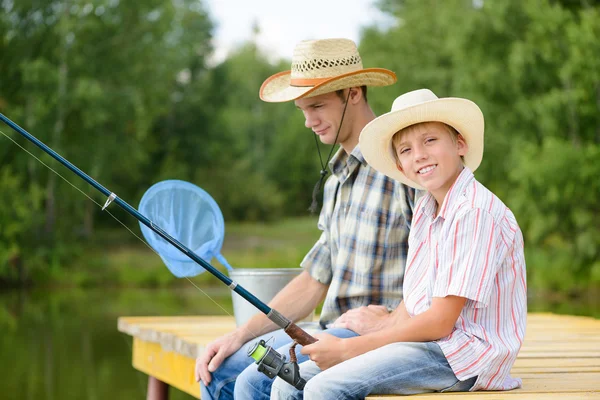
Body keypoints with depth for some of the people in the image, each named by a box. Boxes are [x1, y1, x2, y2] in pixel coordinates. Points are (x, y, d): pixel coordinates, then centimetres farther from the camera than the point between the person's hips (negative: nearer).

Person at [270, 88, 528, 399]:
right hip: (425, 343, 9)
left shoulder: (476, 212, -16)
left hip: (464, 355, -9)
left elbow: (439, 322, -18)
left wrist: (348, 349, -12)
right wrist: (370, 334, -2)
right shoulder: (424, 210, 14)